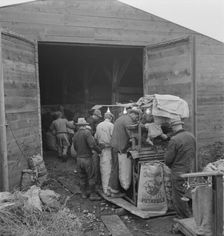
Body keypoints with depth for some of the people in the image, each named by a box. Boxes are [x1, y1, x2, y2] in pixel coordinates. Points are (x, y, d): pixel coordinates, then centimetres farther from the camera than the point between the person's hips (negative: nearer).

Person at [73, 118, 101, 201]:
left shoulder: (75, 136, 5)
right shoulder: (87, 132, -14)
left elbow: (75, 148, 12)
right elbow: (92, 144, -23)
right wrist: (99, 151, -9)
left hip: (79, 159, 6)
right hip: (87, 158, -6)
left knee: (82, 178, 15)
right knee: (91, 177, 4)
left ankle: (84, 193, 25)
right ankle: (92, 194, 9)